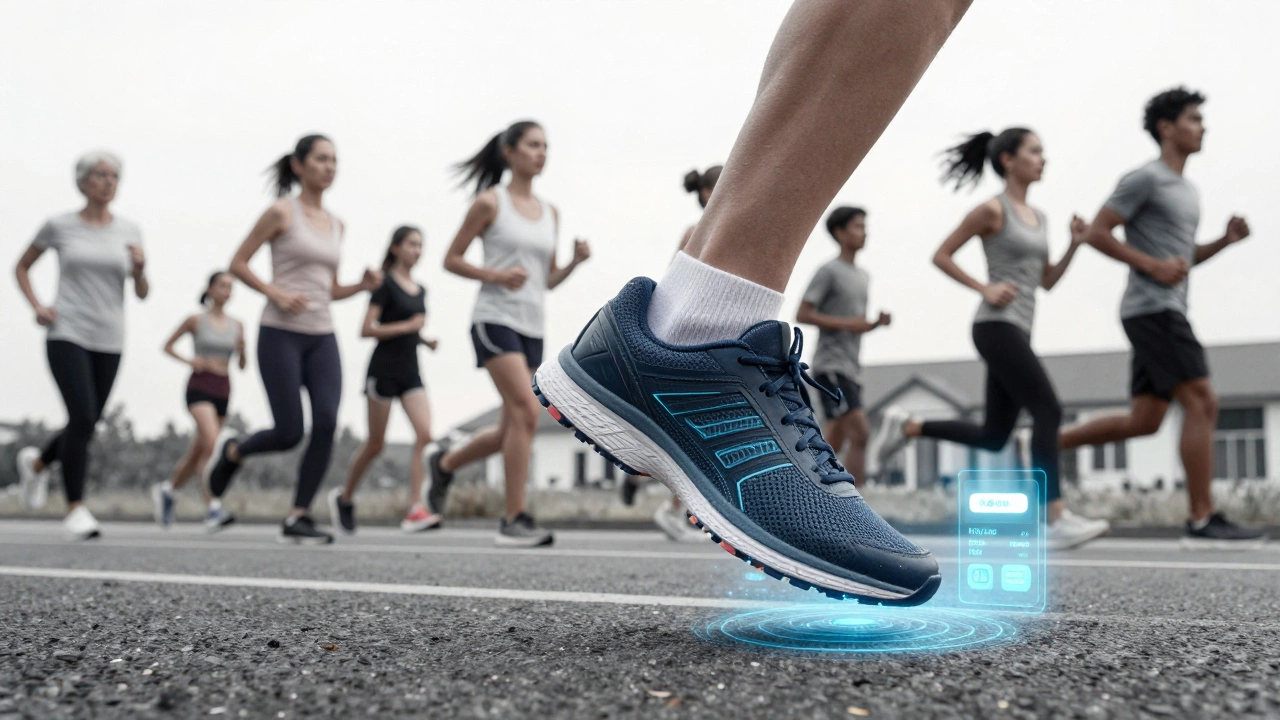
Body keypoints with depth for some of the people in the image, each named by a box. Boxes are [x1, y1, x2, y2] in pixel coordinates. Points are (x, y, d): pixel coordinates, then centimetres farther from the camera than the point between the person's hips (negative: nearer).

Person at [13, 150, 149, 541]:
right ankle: (75, 508, -4)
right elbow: (22, 267, 14)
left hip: (109, 342, 3)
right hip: (67, 336, -3)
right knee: (82, 418, -17)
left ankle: (36, 462, 42)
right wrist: (37, 306, -1)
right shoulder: (59, 226, 1)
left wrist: (140, 269, -12)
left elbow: (142, 294, 8)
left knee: (86, 425, 10)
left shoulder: (129, 231, 7)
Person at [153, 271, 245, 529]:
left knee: (197, 454, 13)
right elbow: (167, 346, 9)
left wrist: (243, 350, -10)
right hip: (199, 389, -5)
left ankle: (166, 489, 39)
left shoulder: (237, 325, 8)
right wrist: (189, 361, -8)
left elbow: (242, 366, 11)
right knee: (213, 443, -25)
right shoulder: (196, 320, -1)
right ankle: (212, 509, -26)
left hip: (223, 393, 5)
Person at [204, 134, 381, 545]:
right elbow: (237, 264, -1)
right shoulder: (282, 212, -2)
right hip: (280, 334, -5)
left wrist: (364, 286, 2)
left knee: (327, 423, -13)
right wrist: (276, 292, -15)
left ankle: (298, 518, -4)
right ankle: (231, 452, 27)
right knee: (289, 434, -7)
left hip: (322, 337, 5)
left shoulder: (335, 225, 15)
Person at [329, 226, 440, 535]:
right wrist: (407, 326, -18)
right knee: (375, 444, 4)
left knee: (424, 434, -13)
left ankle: (415, 510, -15)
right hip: (384, 370, -6)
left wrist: (425, 341, 7)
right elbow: (366, 330, -13)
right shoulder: (385, 284, -6)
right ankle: (344, 496, 27)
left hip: (410, 372, 6)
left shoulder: (420, 290, 14)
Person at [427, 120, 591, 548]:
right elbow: (451, 260, 1)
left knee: (513, 430, 8)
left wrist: (576, 262, -1)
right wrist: (495, 275, -14)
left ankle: (445, 464, 34)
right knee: (526, 412, -19)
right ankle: (515, 521, -13)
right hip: (495, 317, -6)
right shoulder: (490, 203, 0)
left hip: (532, 328, 7)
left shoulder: (550, 213, 15)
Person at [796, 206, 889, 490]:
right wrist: (846, 323, -17)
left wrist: (877, 322, 4)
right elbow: (802, 315, -12)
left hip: (851, 368, 8)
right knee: (860, 433, -16)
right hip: (831, 366, -8)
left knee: (834, 442, 9)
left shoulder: (863, 277, 19)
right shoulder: (829, 271, -6)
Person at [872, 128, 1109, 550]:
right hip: (997, 326, -9)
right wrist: (984, 288, -13)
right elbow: (941, 255, -4)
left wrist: (1074, 245, 5)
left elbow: (1046, 281, 19)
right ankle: (1055, 519, -14)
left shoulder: (1038, 218, 18)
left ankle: (906, 427, 21)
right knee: (1048, 411, -16)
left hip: (1019, 331, 9)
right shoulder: (993, 210, -5)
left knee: (993, 437, 9)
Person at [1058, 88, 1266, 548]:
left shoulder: (1186, 191, 23)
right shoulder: (1145, 179, -5)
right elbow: (1097, 233, -9)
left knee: (1144, 421, 6)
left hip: (1168, 312, 9)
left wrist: (1226, 240, 10)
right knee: (1202, 403, -14)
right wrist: (1153, 266, -17)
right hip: (1151, 309, -9)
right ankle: (1203, 521, -12)